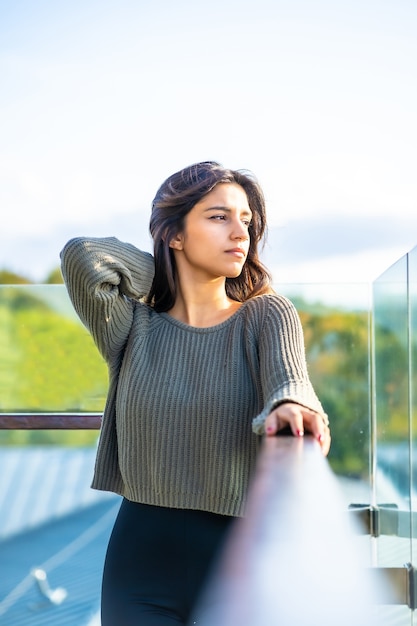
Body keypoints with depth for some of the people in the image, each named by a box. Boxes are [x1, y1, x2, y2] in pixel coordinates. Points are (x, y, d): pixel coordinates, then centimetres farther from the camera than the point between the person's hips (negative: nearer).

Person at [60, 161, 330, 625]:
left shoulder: (267, 315, 0)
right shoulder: (135, 326, 0)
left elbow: (287, 374, -21)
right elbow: (82, 256, -17)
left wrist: (290, 407, -45)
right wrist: (166, 271, -1)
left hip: (242, 557, 0)